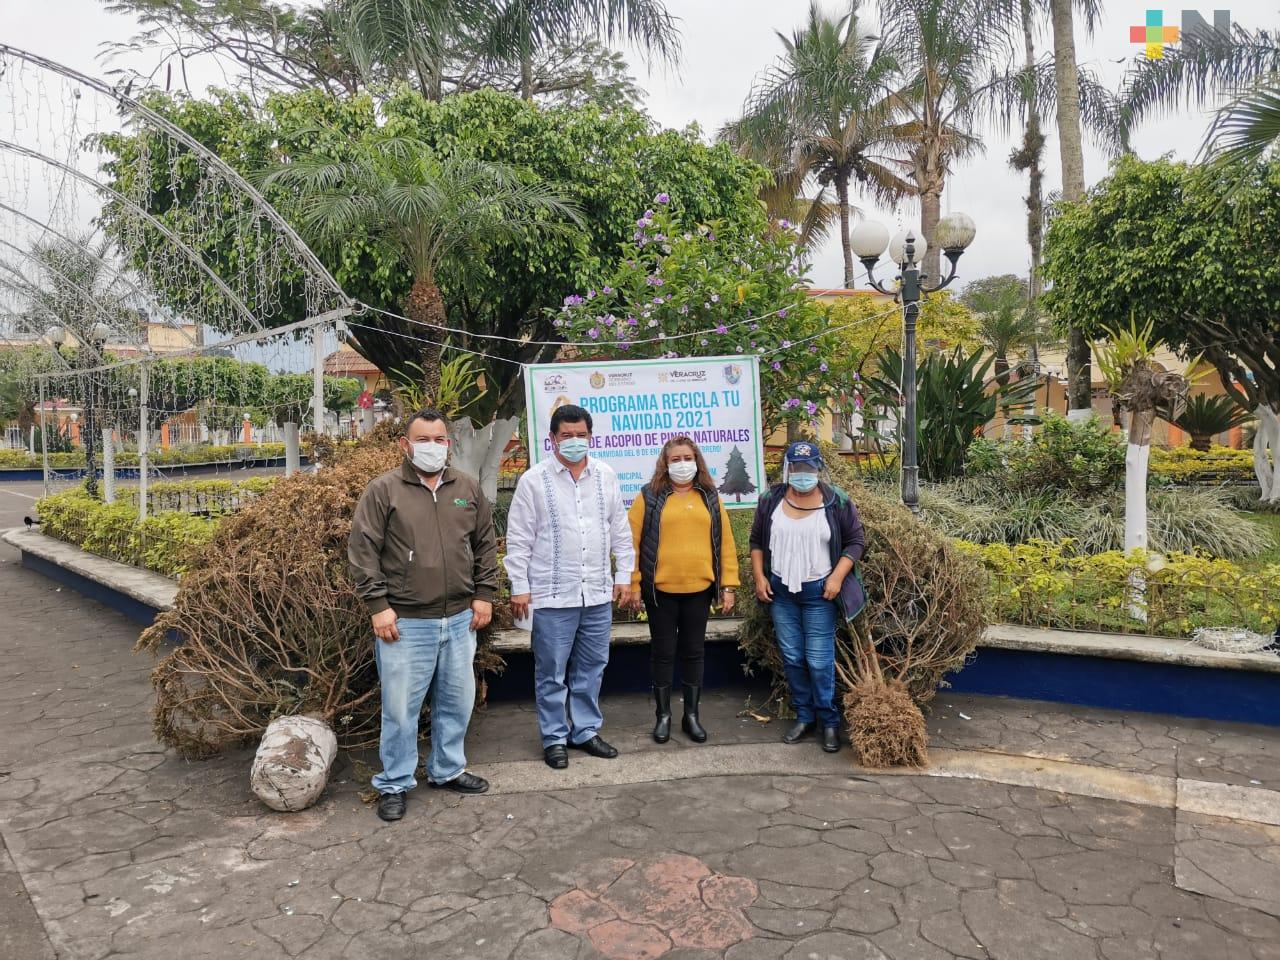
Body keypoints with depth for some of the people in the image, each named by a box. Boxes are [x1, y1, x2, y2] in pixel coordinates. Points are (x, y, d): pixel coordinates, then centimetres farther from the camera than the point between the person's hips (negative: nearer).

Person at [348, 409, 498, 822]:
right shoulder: (383, 490, -5)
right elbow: (362, 550, -7)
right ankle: (394, 785, 22)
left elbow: (486, 544, 14)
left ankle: (448, 770, 35)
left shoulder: (467, 489, 8)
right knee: (401, 708, 4)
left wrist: (484, 594, 8)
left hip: (461, 618, 5)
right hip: (405, 622, -4)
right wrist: (378, 606, -11)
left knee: (457, 701, 16)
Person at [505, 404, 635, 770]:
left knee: (591, 668, 14)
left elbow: (620, 531, 11)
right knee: (552, 672, 5)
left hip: (598, 594, 4)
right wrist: (520, 588, -5)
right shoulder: (534, 481, -5)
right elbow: (518, 540, -3)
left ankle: (586, 730, 29)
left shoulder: (606, 476, 6)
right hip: (552, 596, -4)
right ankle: (554, 738, 20)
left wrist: (624, 576, 9)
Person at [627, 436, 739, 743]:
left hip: (699, 589, 2)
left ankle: (691, 714, 24)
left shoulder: (710, 497, 7)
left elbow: (726, 542, 7)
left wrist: (728, 584, 3)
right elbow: (633, 542, -3)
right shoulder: (649, 496, -1)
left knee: (694, 652, 11)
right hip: (660, 589, -2)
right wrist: (633, 584, -7)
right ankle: (663, 715, 21)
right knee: (663, 652, 7)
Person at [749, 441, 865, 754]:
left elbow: (856, 541, -2)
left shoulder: (837, 502, -6)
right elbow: (756, 541, 10)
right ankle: (804, 716, 24)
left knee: (820, 661, -3)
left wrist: (837, 577, -12)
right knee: (792, 658, 10)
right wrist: (759, 577, 0)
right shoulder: (771, 500, 1)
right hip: (780, 591, 3)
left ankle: (829, 722, 13)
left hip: (819, 591, -3)